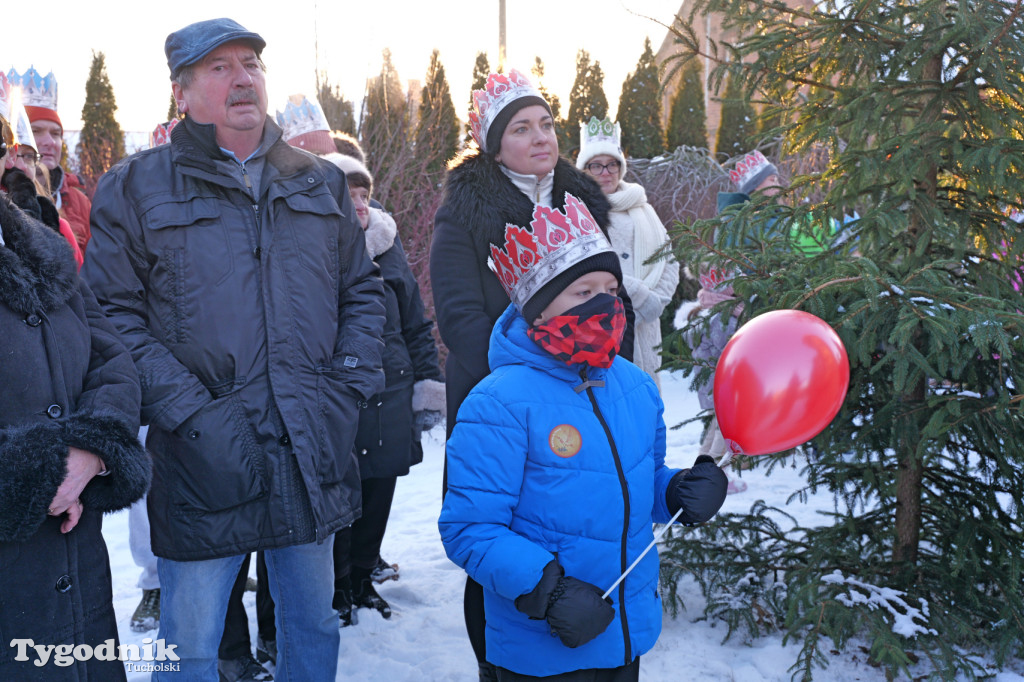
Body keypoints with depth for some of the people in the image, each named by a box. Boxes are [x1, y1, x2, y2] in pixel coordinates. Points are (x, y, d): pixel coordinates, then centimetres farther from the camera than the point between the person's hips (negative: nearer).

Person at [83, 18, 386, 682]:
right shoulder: (134, 187, 0)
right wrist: (192, 415, -15)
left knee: (315, 627, 19)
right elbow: (116, 317, -6)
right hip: (203, 461, -3)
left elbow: (363, 291, 14)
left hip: (315, 452, 3)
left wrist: (349, 387, 1)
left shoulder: (322, 183, 12)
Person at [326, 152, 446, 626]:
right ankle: (335, 587, 28)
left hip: (390, 405, 4)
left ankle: (362, 577, 36)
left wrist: (428, 386, 8)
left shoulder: (387, 247, 4)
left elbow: (416, 324, 11)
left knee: (377, 497, 15)